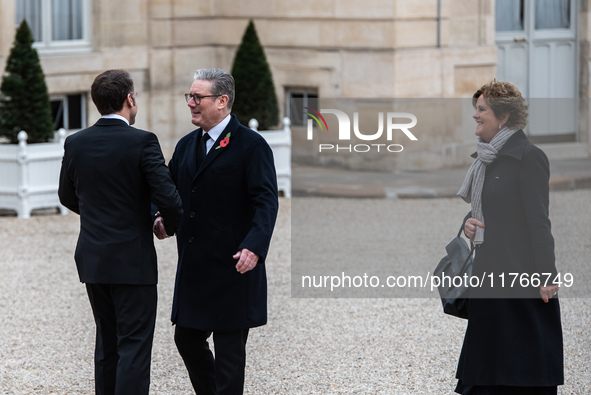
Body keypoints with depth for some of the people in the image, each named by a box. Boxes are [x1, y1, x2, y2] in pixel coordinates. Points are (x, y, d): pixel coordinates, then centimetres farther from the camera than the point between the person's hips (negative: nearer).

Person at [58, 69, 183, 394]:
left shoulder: (76, 143, 3)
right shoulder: (142, 142, -14)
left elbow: (68, 197, 16)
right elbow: (167, 197, -17)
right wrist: (172, 226, 3)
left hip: (92, 258, 6)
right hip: (132, 260, -6)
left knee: (107, 343, 16)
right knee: (134, 344, -3)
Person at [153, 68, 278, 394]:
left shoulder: (251, 145, -9)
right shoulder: (186, 145, 13)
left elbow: (266, 201, -17)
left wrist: (254, 247, -31)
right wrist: (159, 217, -7)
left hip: (233, 267, -7)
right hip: (193, 266, 7)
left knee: (229, 348, 0)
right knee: (187, 338, 13)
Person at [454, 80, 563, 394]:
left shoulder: (528, 157, -11)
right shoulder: (487, 160, 15)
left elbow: (538, 221, -15)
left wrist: (546, 276, -19)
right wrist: (468, 223, 2)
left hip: (521, 279, -9)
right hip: (489, 276, 9)